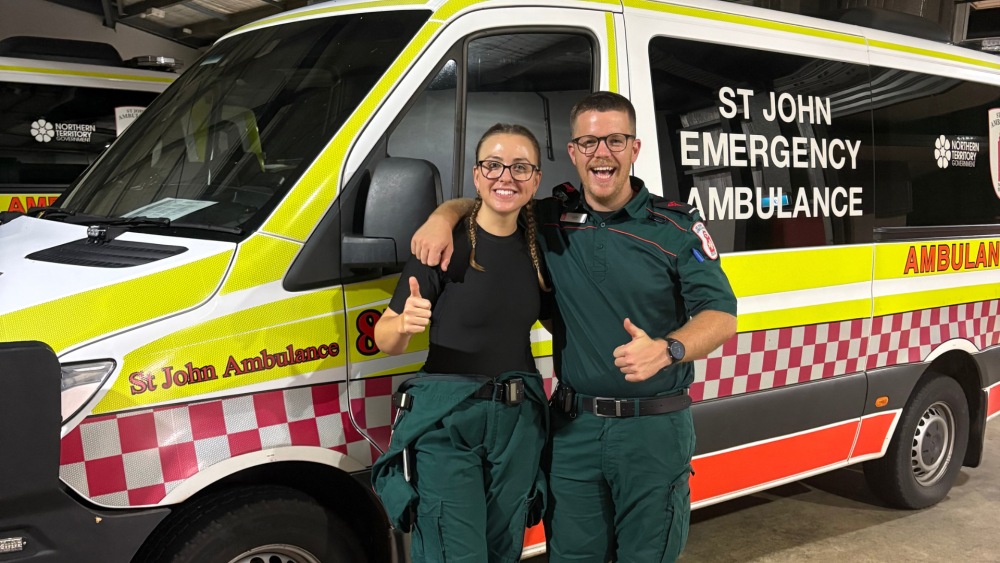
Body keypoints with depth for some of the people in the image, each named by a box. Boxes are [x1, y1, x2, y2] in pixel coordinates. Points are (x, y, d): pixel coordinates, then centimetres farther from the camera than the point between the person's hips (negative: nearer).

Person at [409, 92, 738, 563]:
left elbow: (720, 316, -8)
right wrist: (443, 216, -5)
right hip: (573, 426, 3)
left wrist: (665, 350, -28)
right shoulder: (550, 220, 5)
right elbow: (480, 203, 18)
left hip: (654, 431, -2)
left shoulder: (676, 226, -4)